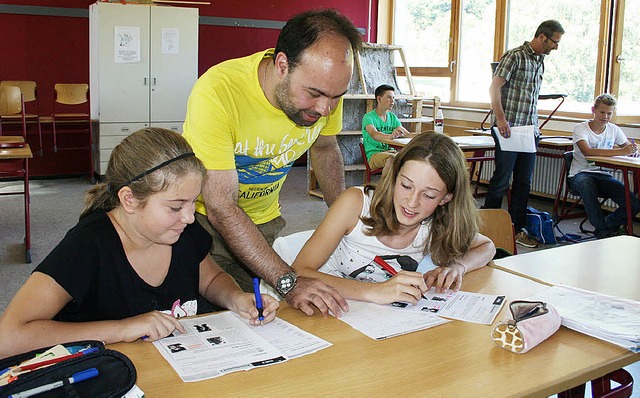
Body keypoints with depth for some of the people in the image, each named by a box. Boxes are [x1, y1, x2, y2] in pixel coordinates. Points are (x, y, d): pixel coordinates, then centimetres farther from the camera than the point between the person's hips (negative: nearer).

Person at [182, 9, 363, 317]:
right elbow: (221, 207, -32)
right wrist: (288, 281, -38)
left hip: (263, 219, 4)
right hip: (203, 217, -4)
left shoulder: (326, 85, -16)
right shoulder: (216, 92, -32)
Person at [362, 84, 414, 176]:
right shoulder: (368, 117, -5)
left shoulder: (393, 117, 17)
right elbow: (374, 134, -25)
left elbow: (407, 134, 9)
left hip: (391, 151, 6)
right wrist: (390, 136, -46)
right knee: (392, 158, -37)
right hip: (374, 154, -6)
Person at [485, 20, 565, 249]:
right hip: (508, 130, -8)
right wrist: (501, 118, -23)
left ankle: (517, 228, 18)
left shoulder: (540, 62, 17)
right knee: (502, 179, -3)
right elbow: (494, 87, -15)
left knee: (524, 182, 9)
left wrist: (535, 125, 17)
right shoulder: (515, 56, -7)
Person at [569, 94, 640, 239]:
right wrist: (620, 151, -32)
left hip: (603, 175, 4)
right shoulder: (580, 128, -8)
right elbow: (587, 151, -26)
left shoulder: (614, 129, 9)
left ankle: (609, 225, 12)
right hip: (580, 174, -4)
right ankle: (602, 231, -25)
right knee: (586, 184, -42)